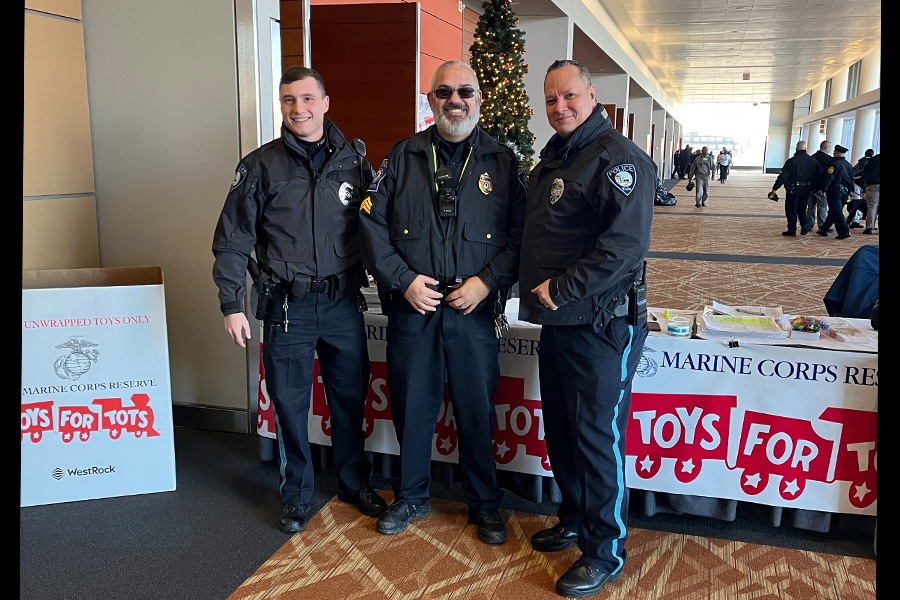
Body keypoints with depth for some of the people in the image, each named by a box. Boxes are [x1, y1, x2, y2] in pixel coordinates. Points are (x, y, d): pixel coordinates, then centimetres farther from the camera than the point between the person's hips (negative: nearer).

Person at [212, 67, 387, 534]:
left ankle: (354, 482, 34)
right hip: (286, 305, -1)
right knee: (289, 404, 8)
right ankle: (297, 494, 27)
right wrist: (232, 305, -7)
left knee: (350, 398, 13)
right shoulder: (261, 165, -2)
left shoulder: (352, 162, 4)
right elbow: (232, 239, -2)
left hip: (342, 302, 2)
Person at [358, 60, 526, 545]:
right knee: (412, 407, 12)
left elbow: (522, 234, 0)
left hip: (475, 310, -1)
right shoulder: (403, 157, 5)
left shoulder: (503, 162, 4)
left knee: (477, 411, 9)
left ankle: (484, 503, 29)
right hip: (412, 307, 1)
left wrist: (488, 281, -13)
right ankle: (410, 496, 33)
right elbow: (371, 223, 1)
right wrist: (404, 280, -10)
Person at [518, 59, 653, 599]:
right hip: (557, 320, 9)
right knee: (561, 430, 19)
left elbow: (626, 245, -24)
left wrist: (562, 288, -21)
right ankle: (575, 519, 38)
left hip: (600, 326, -9)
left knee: (597, 437, 1)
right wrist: (536, 287, 9)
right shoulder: (554, 157, 15)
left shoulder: (618, 159, -14)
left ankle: (605, 552, 17)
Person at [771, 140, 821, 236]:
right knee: (802, 208, 20)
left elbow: (783, 176, -14)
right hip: (807, 188, 5)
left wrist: (775, 188, -10)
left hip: (794, 189, -5)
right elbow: (819, 175, 8)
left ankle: (792, 231, 7)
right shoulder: (813, 161, 4)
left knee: (791, 210, 5)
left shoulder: (791, 161, -12)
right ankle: (805, 223, 0)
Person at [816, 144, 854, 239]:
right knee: (833, 211, 14)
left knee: (836, 212, -8)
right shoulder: (849, 165, 16)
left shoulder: (834, 163, -10)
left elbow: (828, 178, -18)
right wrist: (850, 190, 23)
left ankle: (844, 232, -15)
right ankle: (824, 229, 23)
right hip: (845, 191, 8)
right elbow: (851, 180, 19)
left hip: (835, 191, -8)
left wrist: (824, 189, -17)